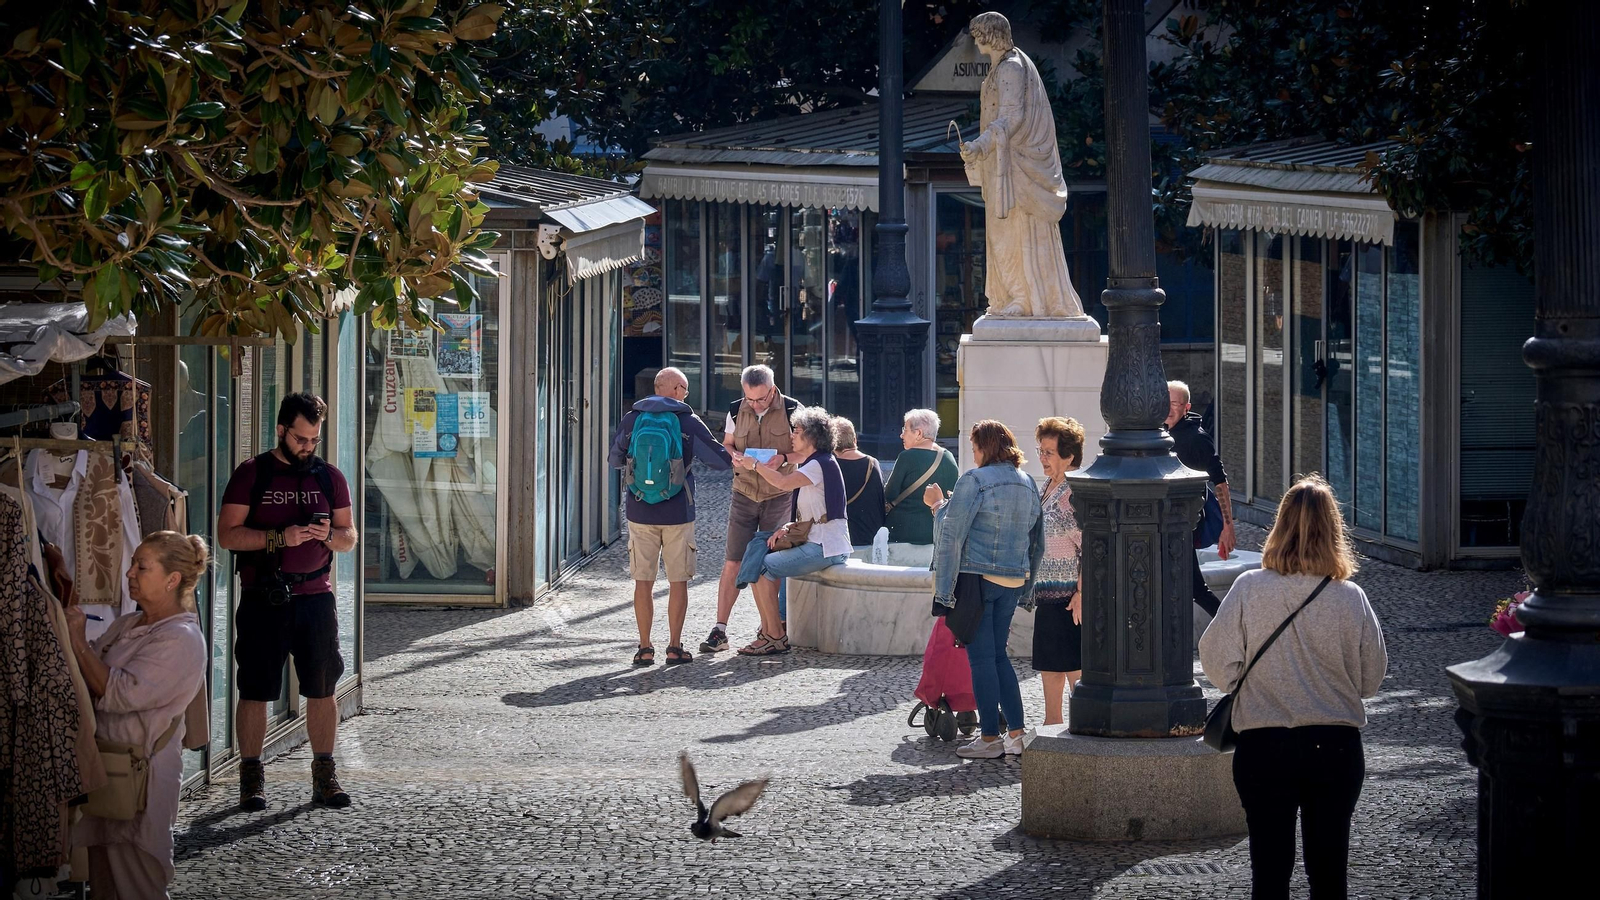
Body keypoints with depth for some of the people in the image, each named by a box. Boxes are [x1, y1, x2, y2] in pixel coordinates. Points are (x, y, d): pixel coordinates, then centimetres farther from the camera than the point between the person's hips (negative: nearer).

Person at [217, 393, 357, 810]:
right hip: (262, 599, -3)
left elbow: (350, 538, 13)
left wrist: (329, 535, -10)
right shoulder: (251, 474, 1)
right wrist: (280, 537, -17)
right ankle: (251, 776, 8)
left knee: (322, 690, 3)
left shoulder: (330, 477, 11)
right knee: (255, 691, 0)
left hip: (315, 598, 3)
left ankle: (324, 776, 11)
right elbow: (228, 534, -5)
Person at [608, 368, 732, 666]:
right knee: (678, 581, 6)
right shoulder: (688, 422, -4)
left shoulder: (631, 420, 1)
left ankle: (645, 648, 5)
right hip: (677, 513, -2)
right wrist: (737, 459, 22)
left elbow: (614, 460, 12)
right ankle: (674, 647, 6)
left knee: (643, 581, 6)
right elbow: (721, 459, 0)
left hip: (640, 513, 2)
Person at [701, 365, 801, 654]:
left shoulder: (791, 411, -7)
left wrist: (784, 458, -20)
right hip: (744, 494, 2)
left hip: (779, 496, -2)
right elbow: (726, 444, 12)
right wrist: (734, 455, -11)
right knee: (732, 563, -3)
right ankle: (719, 630, -1)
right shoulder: (737, 411, 1)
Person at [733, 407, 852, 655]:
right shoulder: (814, 464, 19)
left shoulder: (821, 464, -14)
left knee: (763, 568, -16)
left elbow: (784, 483, -29)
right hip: (816, 543, 10)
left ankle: (775, 637, -11)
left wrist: (756, 465, -13)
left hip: (825, 548, -10)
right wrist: (787, 528, 1)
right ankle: (768, 632, 4)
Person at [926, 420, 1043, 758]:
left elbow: (951, 534, -13)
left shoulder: (974, 481, -11)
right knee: (998, 654, 15)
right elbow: (1037, 540, 17)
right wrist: (1027, 587, 23)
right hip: (1014, 578, 6)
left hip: (977, 577, -6)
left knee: (981, 657, 0)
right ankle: (1016, 733, 11)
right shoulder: (1028, 484, 10)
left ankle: (990, 737, 2)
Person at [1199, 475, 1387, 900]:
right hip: (1336, 748, 1)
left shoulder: (1249, 589, -10)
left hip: (1263, 748, -1)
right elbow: (1371, 679, 2)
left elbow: (1216, 662, -3)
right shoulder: (1351, 599, -8)